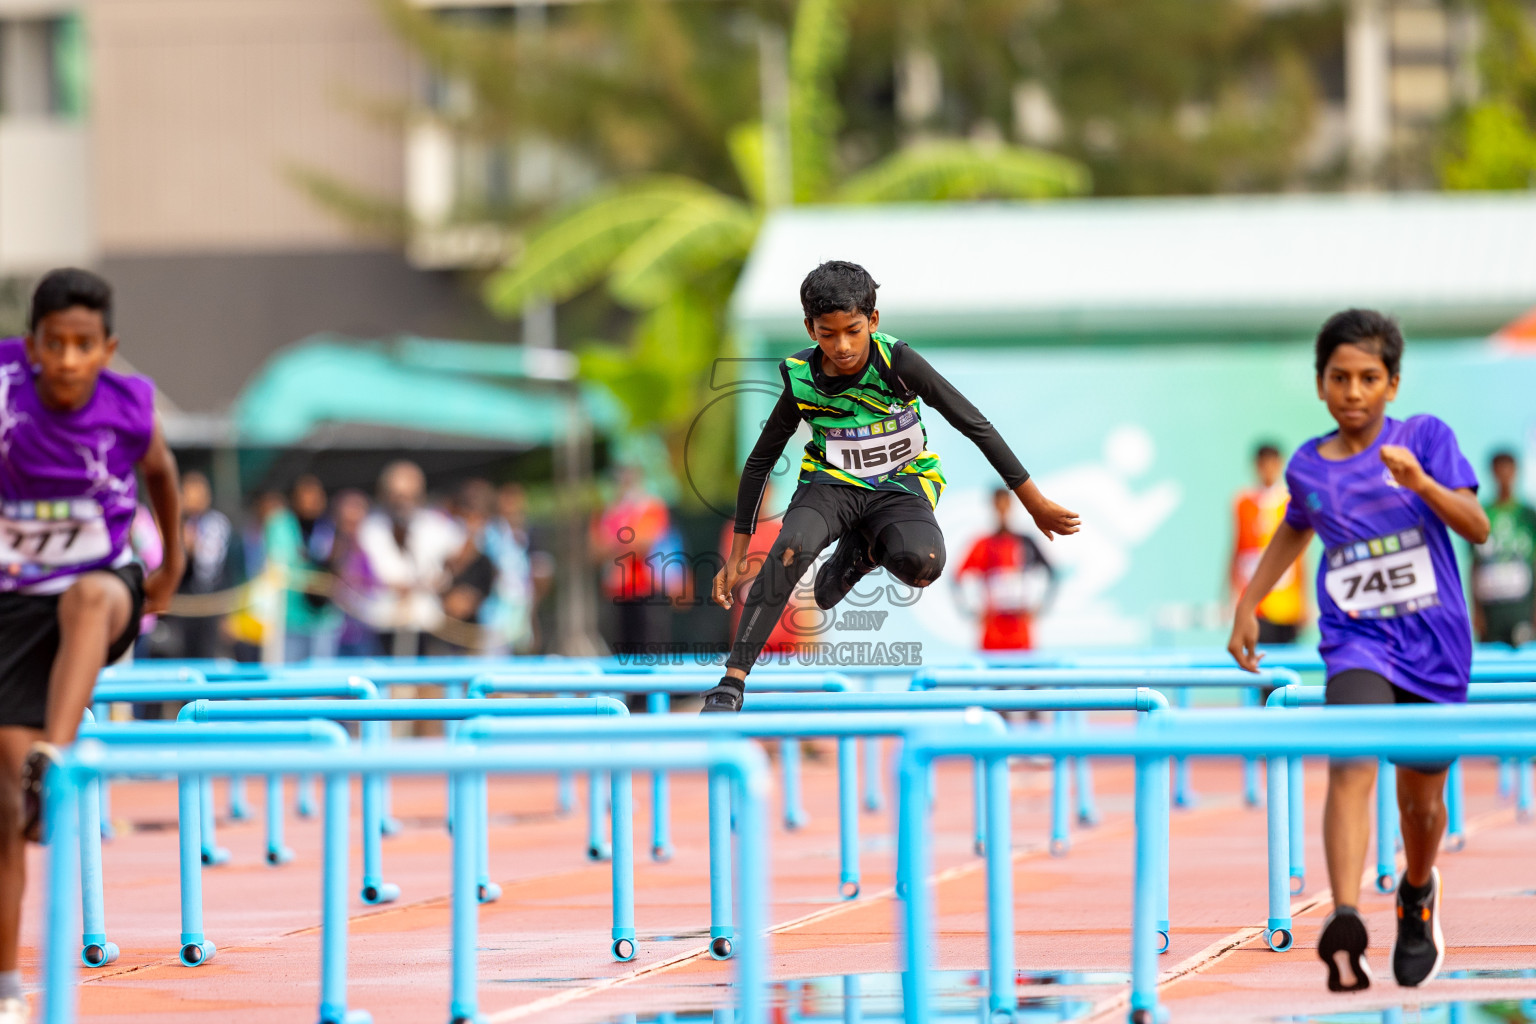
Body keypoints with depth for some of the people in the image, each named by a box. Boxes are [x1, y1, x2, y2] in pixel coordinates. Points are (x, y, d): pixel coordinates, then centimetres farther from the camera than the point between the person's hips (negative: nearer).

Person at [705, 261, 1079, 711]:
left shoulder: (898, 363, -19)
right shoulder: (803, 381, -11)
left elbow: (975, 425, -11)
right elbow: (759, 462, 1)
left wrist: (1036, 503, -8)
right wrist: (737, 555, 2)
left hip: (900, 484, -1)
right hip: (832, 483, 1)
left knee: (922, 561, -36)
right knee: (791, 546, -35)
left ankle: (864, 550, 2)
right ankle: (732, 681, -34)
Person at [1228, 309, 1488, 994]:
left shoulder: (1426, 437, -4)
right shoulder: (1307, 467, 4)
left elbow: (1477, 528, -11)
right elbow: (1295, 530, 26)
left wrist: (1422, 483, -27)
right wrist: (1248, 604, 24)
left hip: (1433, 646, 0)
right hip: (1356, 643, 0)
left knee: (1421, 799, 11)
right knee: (1351, 765, -25)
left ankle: (1417, 895, 45)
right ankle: (1345, 926, -40)